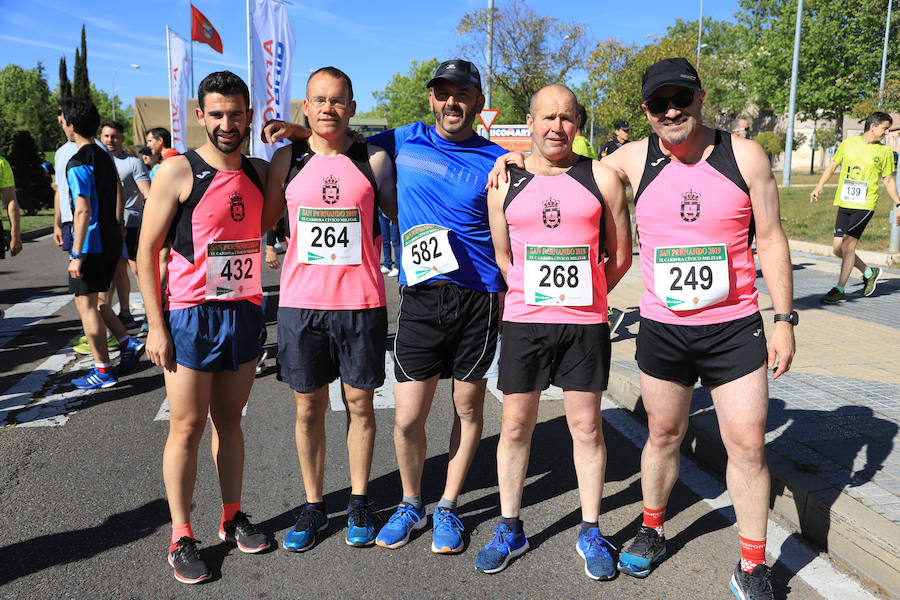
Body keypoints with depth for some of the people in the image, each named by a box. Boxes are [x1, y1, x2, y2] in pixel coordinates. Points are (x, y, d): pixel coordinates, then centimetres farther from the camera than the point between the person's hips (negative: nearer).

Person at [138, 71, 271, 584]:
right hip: (191, 315, -4)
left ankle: (233, 517, 28)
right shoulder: (178, 172, -7)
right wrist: (155, 325, -11)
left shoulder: (261, 173, 8)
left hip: (245, 313, 4)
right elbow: (147, 249, -6)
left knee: (229, 419, 15)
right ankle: (182, 537, 15)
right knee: (187, 427, 2)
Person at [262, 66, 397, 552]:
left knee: (359, 404, 9)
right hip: (300, 301, 1)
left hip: (361, 302, -1)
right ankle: (313, 504, 27)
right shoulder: (287, 159, 6)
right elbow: (262, 220, 14)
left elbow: (399, 214, 13)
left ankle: (359, 501, 27)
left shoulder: (373, 159, 3)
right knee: (308, 407, 10)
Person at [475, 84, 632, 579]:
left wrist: (583, 296, 9)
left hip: (585, 323, -1)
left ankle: (590, 532, 24)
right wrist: (534, 295, 11)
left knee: (586, 427, 7)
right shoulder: (504, 182, 5)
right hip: (523, 320, 1)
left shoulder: (601, 177, 2)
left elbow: (620, 256, 8)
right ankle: (509, 528, 24)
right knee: (515, 426, 7)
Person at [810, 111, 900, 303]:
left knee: (847, 246, -12)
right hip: (844, 203, 3)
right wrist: (819, 186, 5)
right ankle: (869, 273, 27)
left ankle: (839, 290, -3)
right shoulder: (848, 143, 8)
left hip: (865, 205, -3)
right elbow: (833, 165, 18)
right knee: (838, 249, 3)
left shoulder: (885, 151, 5)